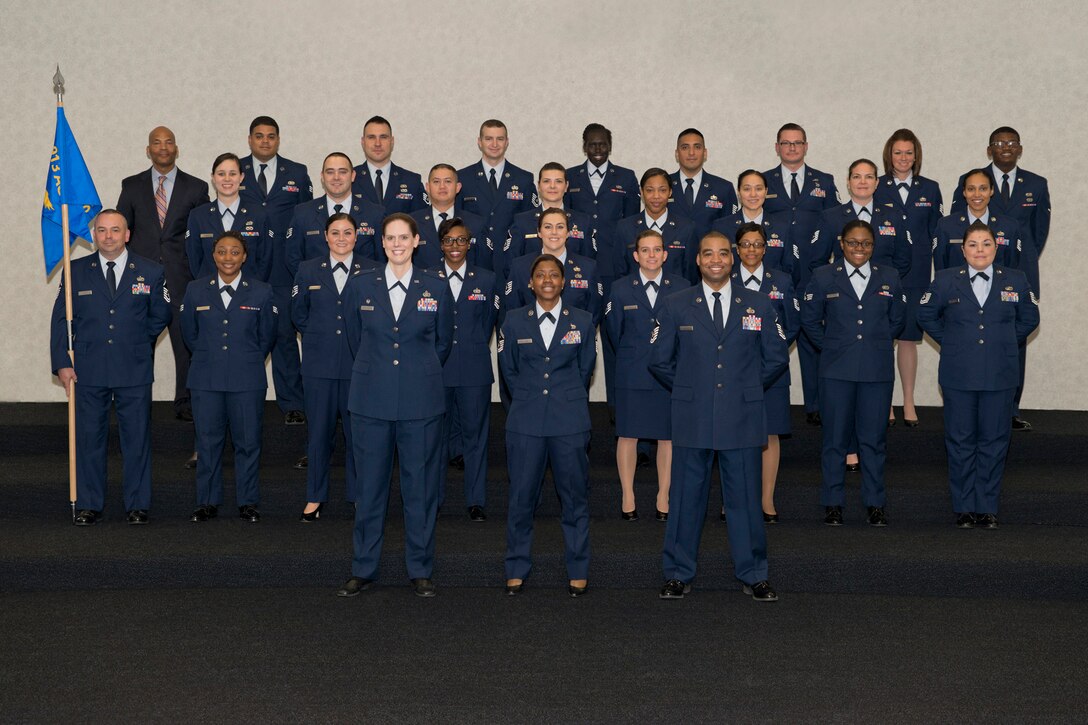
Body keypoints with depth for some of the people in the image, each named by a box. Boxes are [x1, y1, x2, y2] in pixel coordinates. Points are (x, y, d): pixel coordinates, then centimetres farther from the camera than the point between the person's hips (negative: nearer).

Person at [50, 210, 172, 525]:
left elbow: (160, 317, 14)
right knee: (89, 437, 5)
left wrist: (135, 343, 11)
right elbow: (61, 320, 5)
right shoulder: (76, 272, 5)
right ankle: (88, 505, 14)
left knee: (137, 438, 3)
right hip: (88, 369, 1)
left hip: (134, 370, -1)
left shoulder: (151, 272, 4)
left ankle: (137, 505, 13)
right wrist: (62, 363, -3)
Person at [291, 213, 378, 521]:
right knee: (318, 431, 6)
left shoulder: (372, 271, 1)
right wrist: (320, 335, 7)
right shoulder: (308, 270, 7)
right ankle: (315, 497, 18)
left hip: (359, 364, -1)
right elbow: (298, 314, 14)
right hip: (319, 364, 1)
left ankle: (359, 495, 17)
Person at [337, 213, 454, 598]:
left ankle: (420, 570, 16)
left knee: (421, 486, 4)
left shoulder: (437, 288, 2)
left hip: (421, 402, -1)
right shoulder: (361, 287, 4)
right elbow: (355, 339, 14)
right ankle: (363, 569, 16)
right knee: (370, 486, 5)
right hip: (371, 400, 1)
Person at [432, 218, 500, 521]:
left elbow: (488, 322, 13)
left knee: (475, 432, 2)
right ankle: (433, 496, 18)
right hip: (436, 367, 0)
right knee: (436, 432, 7)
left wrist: (473, 348, 9)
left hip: (474, 368, 0)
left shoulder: (487, 280, 6)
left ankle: (476, 501, 9)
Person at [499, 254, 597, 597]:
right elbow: (508, 368, 13)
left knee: (575, 496, 4)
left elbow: (585, 369, 14)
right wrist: (530, 398, 11)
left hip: (570, 421, 0)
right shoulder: (514, 321, 5)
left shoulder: (582, 321, 4)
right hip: (526, 421, 0)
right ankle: (517, 569, 15)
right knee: (521, 496, 3)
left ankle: (578, 571, 15)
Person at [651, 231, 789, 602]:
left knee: (745, 497, 4)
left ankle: (753, 575, 15)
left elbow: (777, 357, 12)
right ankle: (678, 574, 15)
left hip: (742, 418, 0)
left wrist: (748, 388, 10)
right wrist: (686, 390, 8)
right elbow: (659, 360, 9)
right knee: (686, 496, 5)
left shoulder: (759, 305, 5)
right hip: (692, 419, 0)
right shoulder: (676, 306, 4)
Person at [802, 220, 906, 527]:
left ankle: (875, 503, 13)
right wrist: (830, 347, 5)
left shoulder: (889, 278, 8)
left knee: (873, 438, 4)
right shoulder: (823, 277, 3)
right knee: (835, 438, 4)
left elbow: (897, 321, 17)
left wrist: (878, 343, 10)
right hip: (836, 371, -1)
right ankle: (832, 503, 12)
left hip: (878, 371, 1)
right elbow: (809, 320, 10)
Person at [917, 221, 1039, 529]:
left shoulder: (1016, 280, 3)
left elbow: (1029, 318, 15)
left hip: (1000, 376, 1)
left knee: (994, 442, 4)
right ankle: (964, 507, 14)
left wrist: (1006, 343, 9)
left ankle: (987, 507, 14)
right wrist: (949, 341, 6)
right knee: (960, 442, 4)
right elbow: (926, 315, 13)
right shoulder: (945, 280, 1)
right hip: (958, 376, 0)